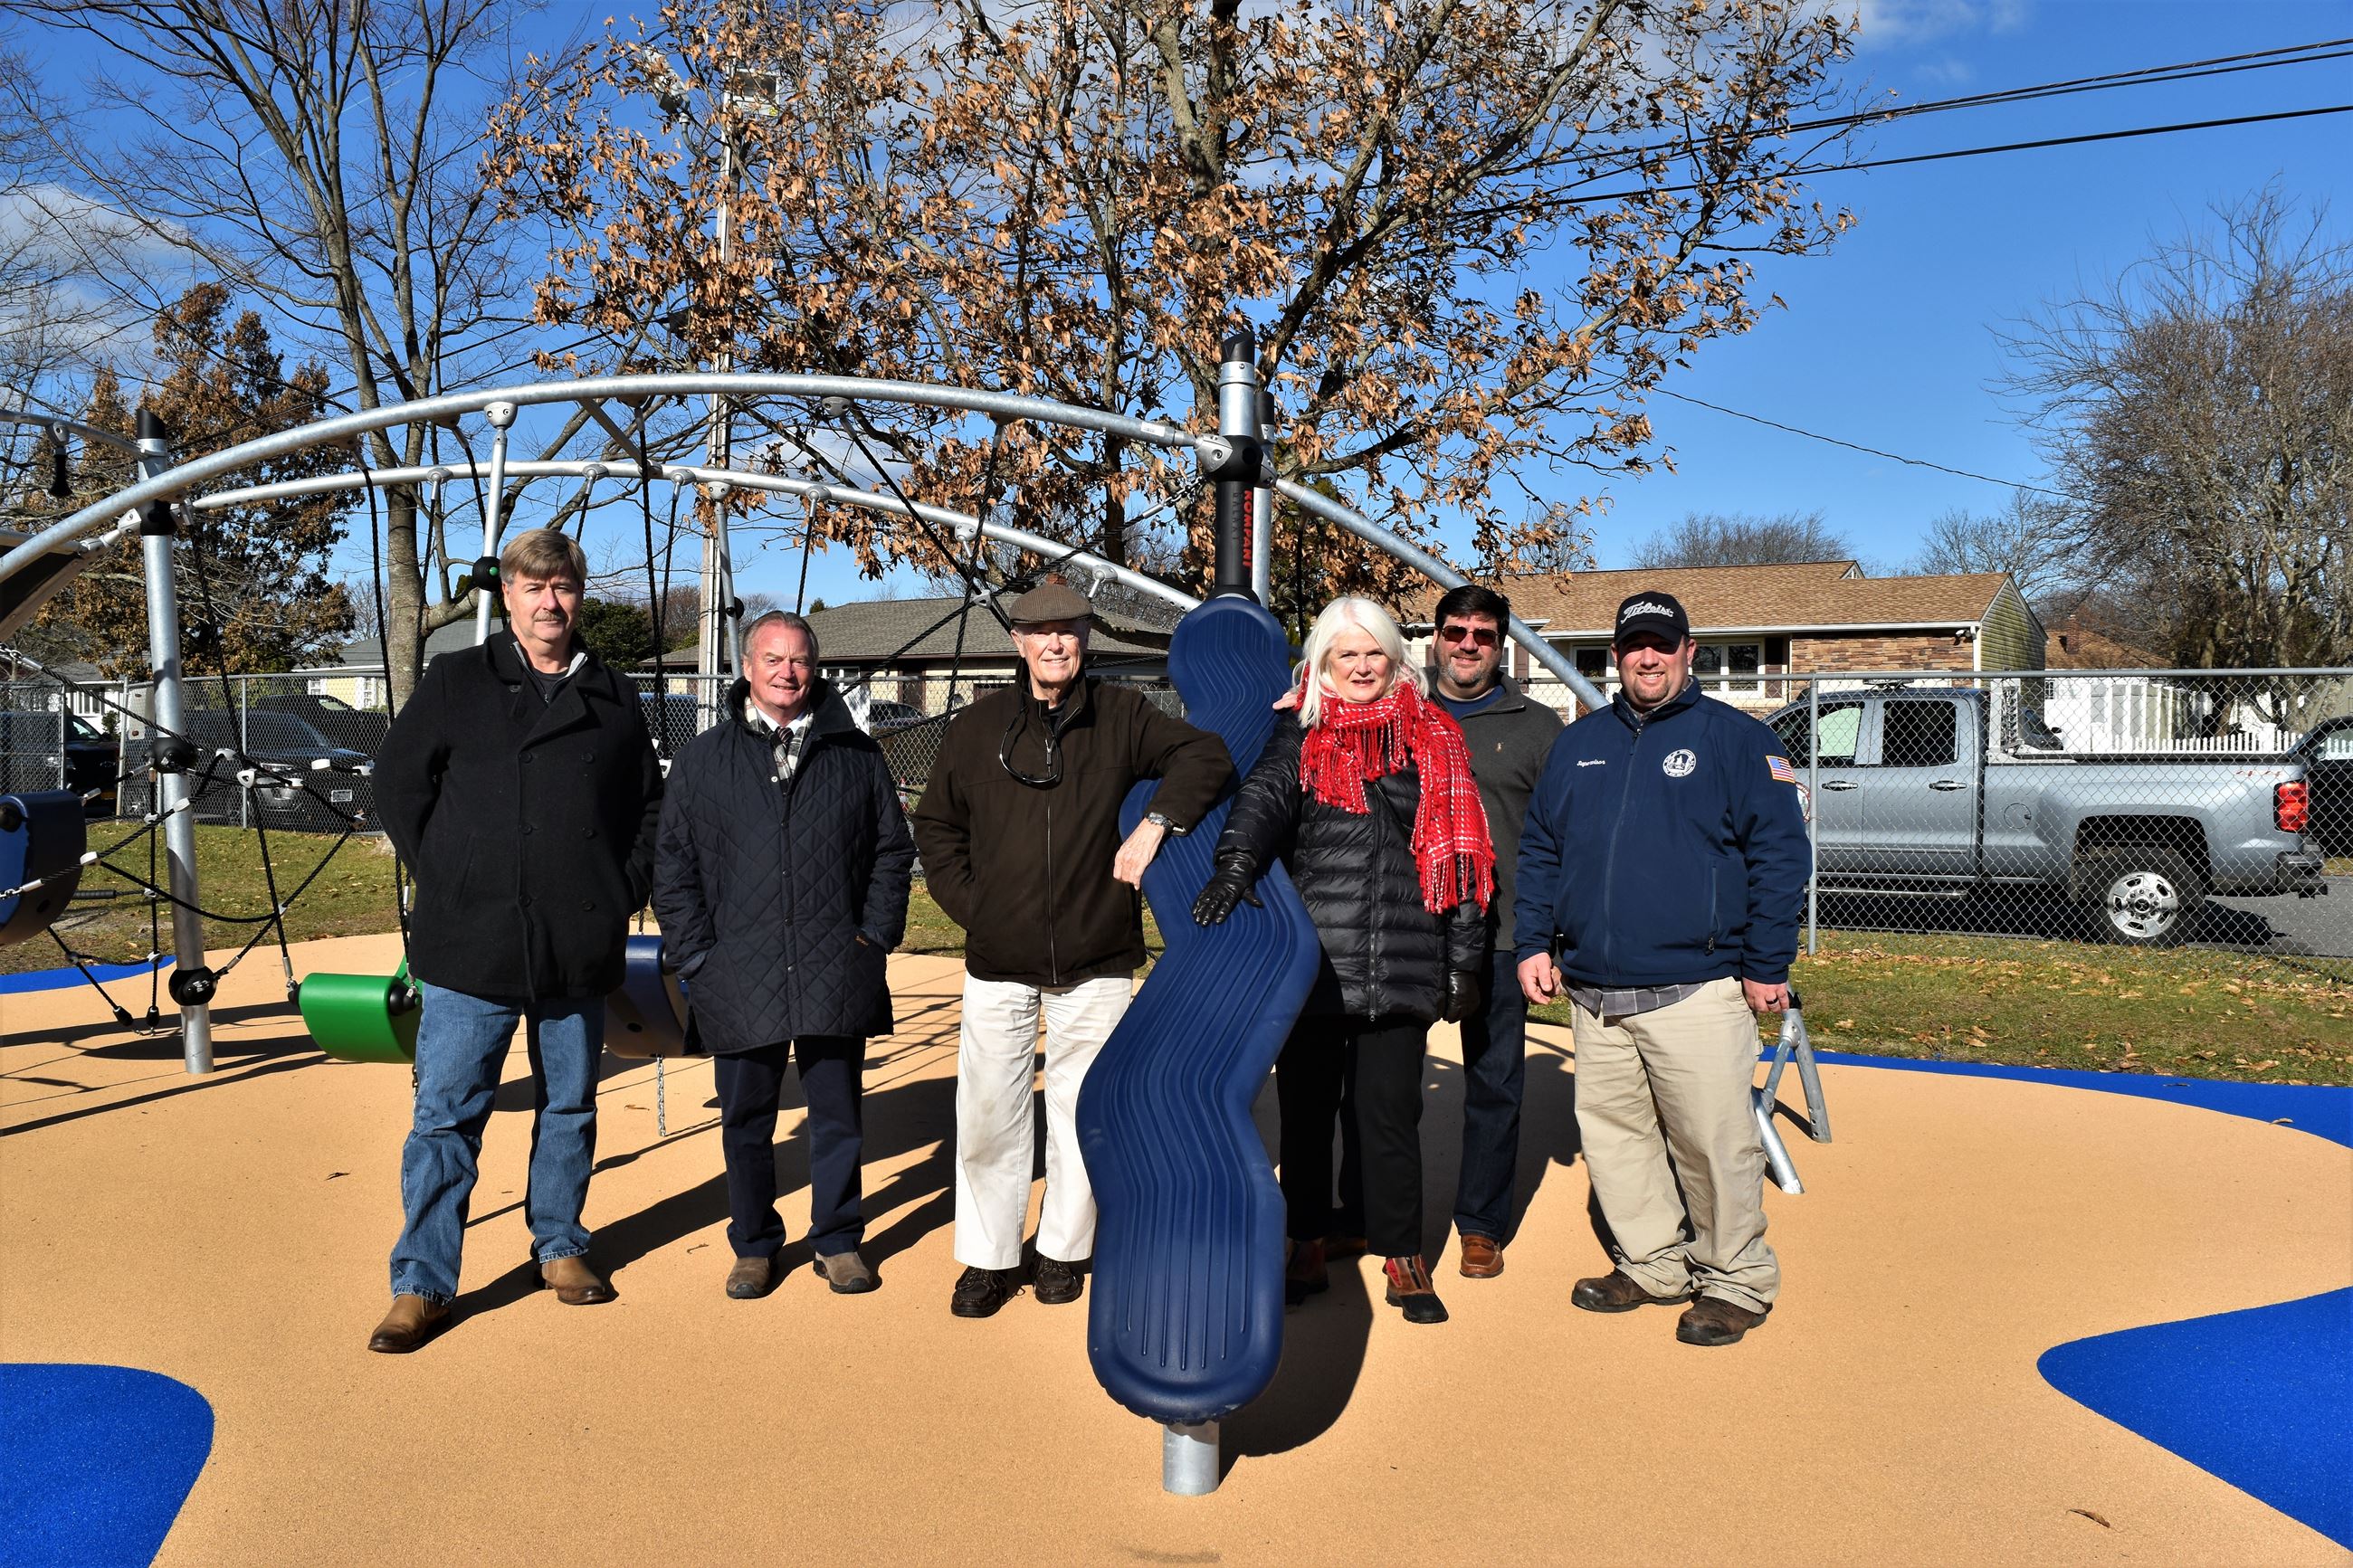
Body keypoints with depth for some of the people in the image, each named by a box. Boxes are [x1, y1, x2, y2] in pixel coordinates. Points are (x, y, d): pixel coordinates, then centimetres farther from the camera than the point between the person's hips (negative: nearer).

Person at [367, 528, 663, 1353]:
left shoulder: (614, 699, 9)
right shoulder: (455, 681, 2)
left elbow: (649, 804, 16)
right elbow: (398, 781, 5)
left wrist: (624, 890, 6)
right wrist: (444, 878, -2)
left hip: (580, 948, 3)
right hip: (471, 946, -2)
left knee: (569, 1107, 14)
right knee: (446, 1116, 2)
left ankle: (560, 1246, 30)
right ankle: (421, 1284, 13)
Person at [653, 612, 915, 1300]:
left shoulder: (856, 755, 7)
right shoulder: (703, 759, 7)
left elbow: (892, 849, 11)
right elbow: (673, 864, 6)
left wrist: (876, 934, 1)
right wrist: (696, 954, -2)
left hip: (835, 976, 0)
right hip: (741, 979, 0)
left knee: (838, 1115, 9)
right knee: (746, 1120, 10)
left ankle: (838, 1240, 24)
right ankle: (754, 1245, 27)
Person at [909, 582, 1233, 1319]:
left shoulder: (1121, 717, 0)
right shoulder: (976, 726, 4)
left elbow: (1207, 755, 0)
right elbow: (936, 826, 13)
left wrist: (1156, 822, -13)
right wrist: (969, 904, 3)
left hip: (1095, 960, -1)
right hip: (997, 959, 1)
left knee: (1080, 1111, 9)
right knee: (986, 1113, 3)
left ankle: (1064, 1250, 28)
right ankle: (988, 1258, 21)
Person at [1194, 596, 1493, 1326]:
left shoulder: (1433, 738, 10)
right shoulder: (1299, 735, 7)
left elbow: (1457, 853, 10)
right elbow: (1263, 796, -12)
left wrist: (1463, 959, 7)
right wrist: (1235, 865, -32)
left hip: (1402, 966, 0)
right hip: (1311, 964, 0)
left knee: (1390, 1117, 5)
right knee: (1306, 1110, 9)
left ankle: (1403, 1259, 20)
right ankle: (1308, 1250, 24)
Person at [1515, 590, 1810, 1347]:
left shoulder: (1735, 738, 0)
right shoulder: (1579, 742, 14)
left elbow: (1780, 853, -3)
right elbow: (1539, 850, 17)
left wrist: (1767, 965, -8)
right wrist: (1534, 943, 8)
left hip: (1695, 992, -5)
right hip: (1594, 994, 5)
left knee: (1713, 1142, -1)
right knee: (1612, 1135, 12)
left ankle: (1736, 1280, 17)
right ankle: (1653, 1264, 28)